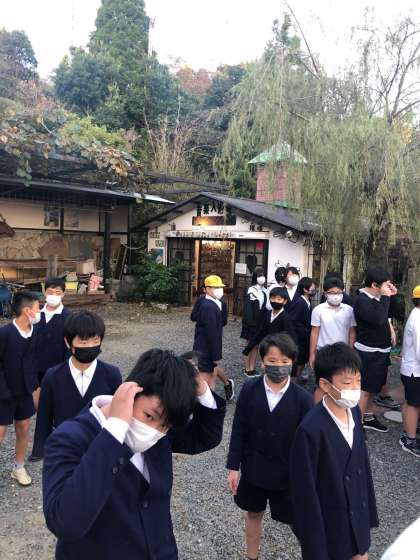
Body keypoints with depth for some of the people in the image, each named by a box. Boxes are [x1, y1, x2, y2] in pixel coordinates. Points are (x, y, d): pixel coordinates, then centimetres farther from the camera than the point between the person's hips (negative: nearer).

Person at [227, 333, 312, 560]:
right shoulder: (250, 389, -12)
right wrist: (233, 467, -3)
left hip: (287, 474, -2)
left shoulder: (302, 398, -16)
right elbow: (239, 430, -5)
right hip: (253, 470, 2)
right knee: (254, 514, 21)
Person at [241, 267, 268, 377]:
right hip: (252, 323, -6)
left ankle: (252, 369, 16)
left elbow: (265, 307, 10)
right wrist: (250, 323, -20)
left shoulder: (264, 291, 8)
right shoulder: (251, 291, -11)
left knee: (256, 346, 9)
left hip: (261, 323, 6)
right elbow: (247, 309, -15)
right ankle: (247, 369, 11)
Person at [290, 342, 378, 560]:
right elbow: (305, 492, -21)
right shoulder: (311, 429, -28)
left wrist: (369, 513, 11)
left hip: (357, 523, 6)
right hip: (327, 528, -6)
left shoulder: (354, 411, -6)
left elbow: (362, 463, 5)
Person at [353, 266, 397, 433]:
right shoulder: (362, 300, -21)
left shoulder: (377, 298, 5)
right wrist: (386, 297, -26)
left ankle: (367, 417, 35)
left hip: (379, 351, 9)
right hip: (369, 353, -9)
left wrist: (392, 295, 2)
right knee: (365, 389, -4)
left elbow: (388, 315, 18)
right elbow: (378, 319, -34)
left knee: (371, 387, 20)